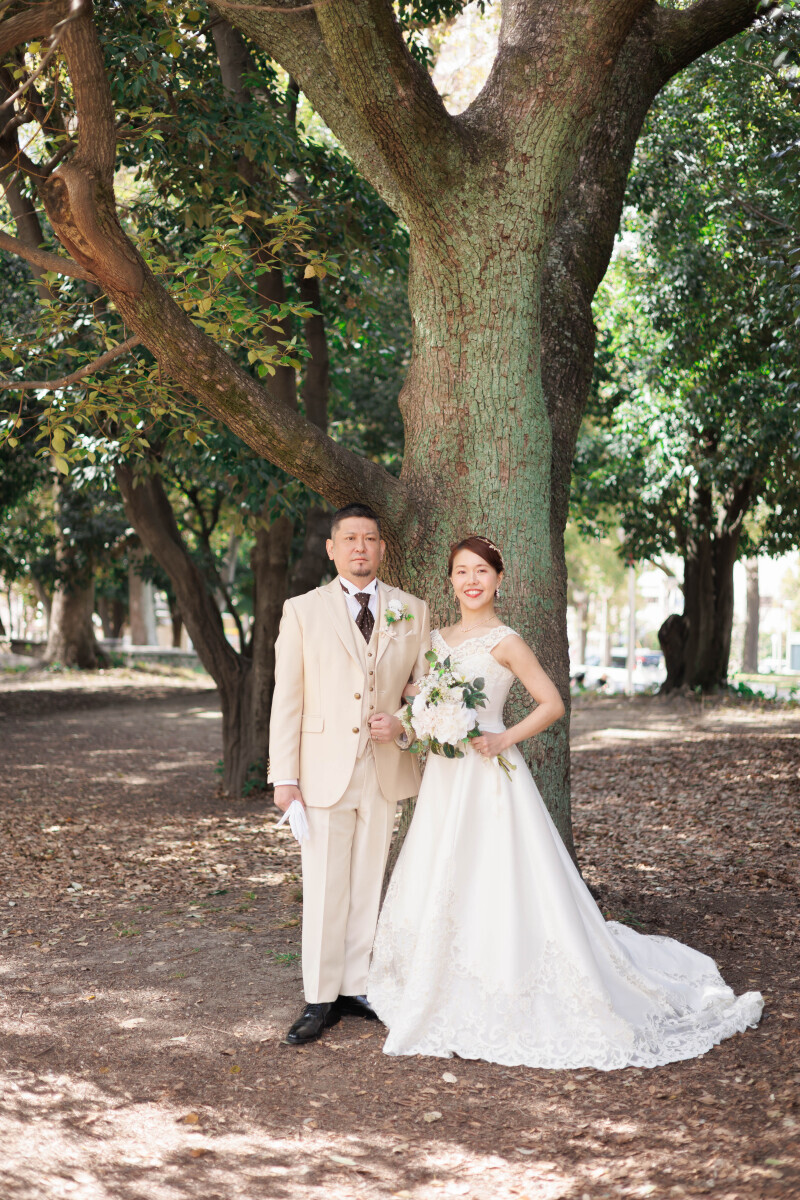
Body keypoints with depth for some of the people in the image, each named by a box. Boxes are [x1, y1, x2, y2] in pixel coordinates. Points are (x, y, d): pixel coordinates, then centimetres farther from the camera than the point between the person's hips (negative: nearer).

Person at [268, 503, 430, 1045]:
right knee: (324, 888, 0)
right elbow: (287, 697, -1)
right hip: (325, 771, -2)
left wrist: (405, 724, -9)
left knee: (368, 885, 9)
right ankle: (320, 1000, 9)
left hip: (386, 771, 2)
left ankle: (355, 987, 20)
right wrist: (284, 776, -6)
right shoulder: (303, 611, 2)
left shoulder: (413, 611, 8)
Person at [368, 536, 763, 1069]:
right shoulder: (439, 639, 12)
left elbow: (552, 704, -8)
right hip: (444, 779, 7)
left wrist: (504, 739, -18)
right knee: (440, 890, 10)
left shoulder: (506, 641, -7)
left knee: (501, 887, -7)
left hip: (490, 776, -7)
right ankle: (454, 1003, 23)